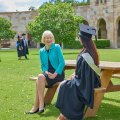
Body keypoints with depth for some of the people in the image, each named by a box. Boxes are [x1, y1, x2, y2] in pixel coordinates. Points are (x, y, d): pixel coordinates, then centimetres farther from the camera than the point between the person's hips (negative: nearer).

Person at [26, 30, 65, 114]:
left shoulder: (57, 47, -3)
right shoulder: (42, 51, 10)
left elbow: (62, 62, -8)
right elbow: (42, 65, 13)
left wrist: (55, 74, -18)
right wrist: (46, 72, -9)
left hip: (58, 73, -4)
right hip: (48, 73, 4)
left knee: (41, 77, -29)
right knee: (40, 79, -29)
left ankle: (37, 106, -25)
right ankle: (40, 105, -26)